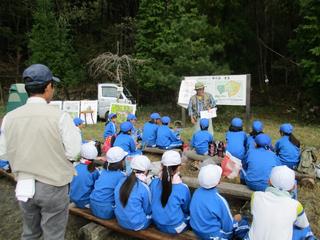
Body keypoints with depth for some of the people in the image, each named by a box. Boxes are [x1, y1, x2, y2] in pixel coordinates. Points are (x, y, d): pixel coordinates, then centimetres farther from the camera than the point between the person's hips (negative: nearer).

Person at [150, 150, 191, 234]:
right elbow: (187, 209, -6)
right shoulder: (183, 188, -26)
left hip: (157, 224, 4)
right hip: (175, 228, -4)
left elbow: (152, 203, 2)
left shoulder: (154, 182, -16)